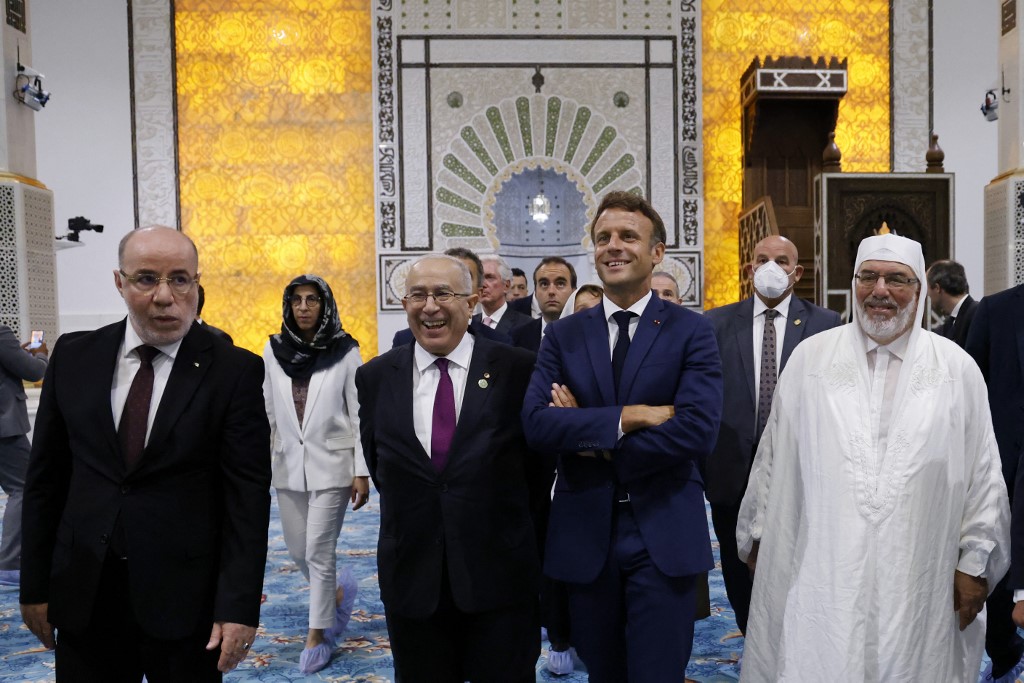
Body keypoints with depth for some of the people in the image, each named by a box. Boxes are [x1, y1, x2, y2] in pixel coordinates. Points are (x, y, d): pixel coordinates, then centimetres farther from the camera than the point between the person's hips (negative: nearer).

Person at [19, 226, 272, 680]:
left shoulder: (235, 370, -9)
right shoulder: (74, 357, 2)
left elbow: (247, 497, -11)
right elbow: (45, 478, 7)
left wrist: (239, 607, -14)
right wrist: (35, 586, 7)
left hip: (186, 596, -3)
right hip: (82, 593, 3)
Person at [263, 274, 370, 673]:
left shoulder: (345, 352, -8)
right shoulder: (274, 349, 1)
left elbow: (359, 414, -6)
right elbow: (267, 411, 6)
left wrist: (362, 472, -8)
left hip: (331, 464, -4)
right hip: (288, 464, 4)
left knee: (319, 553, -2)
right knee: (298, 550, 14)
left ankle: (317, 635, 16)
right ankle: (338, 590, 42)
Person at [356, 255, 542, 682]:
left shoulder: (518, 369, -7)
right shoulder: (374, 377, 1)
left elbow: (538, 459, 2)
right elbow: (379, 467, 11)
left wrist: (508, 521, 6)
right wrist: (414, 518, 10)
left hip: (500, 572, -2)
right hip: (411, 576, 2)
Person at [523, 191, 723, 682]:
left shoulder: (690, 331, -3)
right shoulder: (564, 335, 5)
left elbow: (697, 431, -17)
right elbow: (535, 422, -9)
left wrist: (591, 439, -11)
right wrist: (628, 417, -19)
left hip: (663, 538, -3)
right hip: (584, 536, 3)